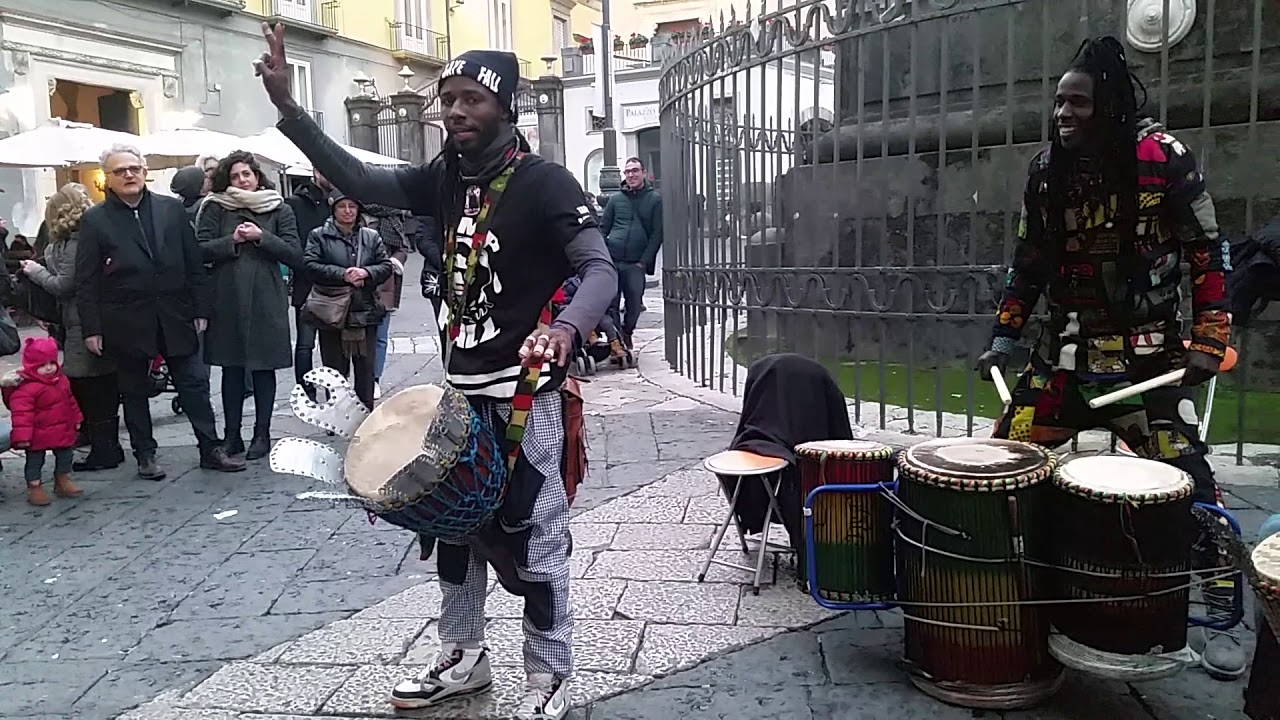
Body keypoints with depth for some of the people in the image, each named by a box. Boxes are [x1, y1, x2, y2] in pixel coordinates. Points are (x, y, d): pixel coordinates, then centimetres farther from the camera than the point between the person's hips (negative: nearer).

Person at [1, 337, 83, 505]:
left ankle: (63, 482, 34)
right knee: (35, 461, 7)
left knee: (65, 456, 17)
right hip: (38, 436, -7)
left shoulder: (61, 380, 3)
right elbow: (22, 413, -26)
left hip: (63, 431, 7)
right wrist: (22, 435, -29)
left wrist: (76, 418, 21)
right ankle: (34, 488, 18)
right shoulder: (26, 388, -22)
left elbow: (70, 401, 17)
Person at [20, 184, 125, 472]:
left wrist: (36, 271, 0)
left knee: (88, 389, -4)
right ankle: (110, 446, 21)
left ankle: (102, 450, 0)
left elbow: (63, 286, -14)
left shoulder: (74, 245, -14)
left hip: (83, 330, -9)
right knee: (105, 388, 13)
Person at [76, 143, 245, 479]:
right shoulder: (95, 220, 0)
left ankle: (211, 450, 11)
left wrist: (200, 310, 2)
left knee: (195, 384, 3)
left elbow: (194, 263, 6)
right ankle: (145, 456, 20)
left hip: (175, 318, 1)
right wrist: (91, 329, -6)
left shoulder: (172, 209, 5)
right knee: (135, 391, 10)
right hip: (127, 322, -1)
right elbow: (86, 281, -1)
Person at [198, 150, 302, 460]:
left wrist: (261, 236, -10)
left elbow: (295, 255, -1)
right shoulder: (215, 208, 7)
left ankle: (262, 434, 13)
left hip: (266, 300, -1)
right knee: (231, 368, 7)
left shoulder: (279, 210, 6)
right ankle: (232, 435, 16)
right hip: (227, 299, 1)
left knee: (263, 368, 4)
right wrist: (233, 240, -12)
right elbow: (201, 249, 0)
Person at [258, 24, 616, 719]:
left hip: (526, 391, -7)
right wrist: (287, 106, -4)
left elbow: (601, 271, -21)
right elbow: (358, 179, 6)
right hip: (460, 386, 7)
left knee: (532, 538, 1)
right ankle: (462, 657, 35)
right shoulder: (444, 179, 7)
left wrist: (566, 327, -41)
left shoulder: (543, 181, -13)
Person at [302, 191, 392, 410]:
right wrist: (342, 275, -19)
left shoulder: (371, 236, 10)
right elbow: (312, 267, -9)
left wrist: (366, 272, -13)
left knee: (365, 368, 10)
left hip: (366, 312, 3)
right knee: (335, 370, 4)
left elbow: (386, 266, 6)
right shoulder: (319, 236, 1)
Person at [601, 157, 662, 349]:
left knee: (634, 304, 4)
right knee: (610, 303, -1)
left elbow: (657, 233, -1)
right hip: (611, 260, 2)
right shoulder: (616, 198, 12)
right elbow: (603, 228, 13)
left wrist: (644, 261, -8)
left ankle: (627, 332, 29)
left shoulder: (655, 199, 4)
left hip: (636, 263, -2)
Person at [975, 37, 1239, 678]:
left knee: (1184, 472, -10)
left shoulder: (1163, 157, -7)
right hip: (1067, 350, 4)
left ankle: (1221, 611, 9)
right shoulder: (1046, 172, 4)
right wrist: (1003, 337, 6)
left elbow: (1207, 250, -3)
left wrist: (1209, 338, -9)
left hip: (1149, 354, -4)